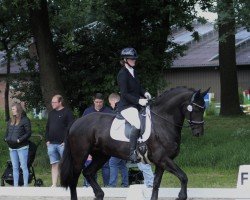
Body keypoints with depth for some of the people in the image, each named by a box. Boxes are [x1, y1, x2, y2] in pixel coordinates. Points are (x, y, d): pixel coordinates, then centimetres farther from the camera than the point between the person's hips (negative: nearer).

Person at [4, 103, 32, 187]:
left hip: (22, 147, -7)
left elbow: (28, 133, -11)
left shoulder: (25, 120, -7)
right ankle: (15, 186, 13)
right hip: (12, 148, 7)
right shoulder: (11, 121, 15)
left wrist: (19, 140, -18)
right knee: (15, 168, 9)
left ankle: (25, 185, -2)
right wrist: (6, 138, 2)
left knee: (24, 167, -4)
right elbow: (7, 132, 21)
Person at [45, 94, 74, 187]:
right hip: (52, 144, 6)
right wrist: (47, 140, 10)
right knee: (54, 165, 5)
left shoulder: (67, 112, -4)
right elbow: (47, 127, 22)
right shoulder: (51, 113, 17)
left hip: (62, 144, -6)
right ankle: (54, 185, 5)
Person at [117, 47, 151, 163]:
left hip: (136, 105, 10)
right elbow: (124, 94, -16)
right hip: (126, 106, -10)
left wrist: (144, 93, 4)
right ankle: (132, 153, -32)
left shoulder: (133, 72, 16)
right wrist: (138, 100, -24)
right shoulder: (123, 74, -11)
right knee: (137, 124, -32)